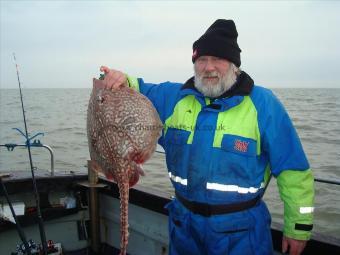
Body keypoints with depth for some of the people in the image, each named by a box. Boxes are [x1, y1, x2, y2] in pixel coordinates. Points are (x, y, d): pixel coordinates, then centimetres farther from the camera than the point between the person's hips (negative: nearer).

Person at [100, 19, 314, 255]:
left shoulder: (263, 104, -12)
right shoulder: (172, 97, -1)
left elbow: (293, 170, -9)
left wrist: (299, 227, -7)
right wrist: (124, 83, -17)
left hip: (241, 232, -3)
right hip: (184, 225, 4)